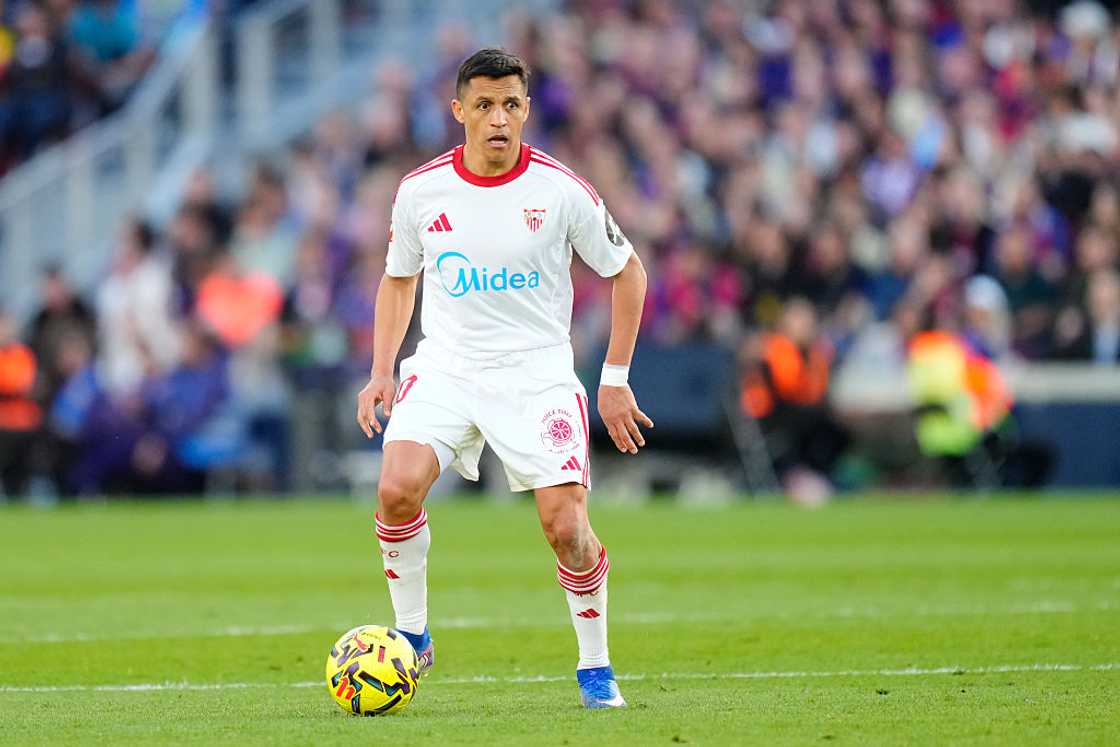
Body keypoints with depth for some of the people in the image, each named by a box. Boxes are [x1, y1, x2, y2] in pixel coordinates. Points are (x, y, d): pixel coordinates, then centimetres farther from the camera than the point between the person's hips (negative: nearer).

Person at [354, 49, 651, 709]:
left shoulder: (562, 191, -8)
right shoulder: (421, 191, -1)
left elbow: (627, 271, 5)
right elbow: (399, 279, 16)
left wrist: (616, 380, 1)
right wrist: (382, 372, 5)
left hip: (538, 375, -2)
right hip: (445, 369, 2)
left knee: (566, 526, -16)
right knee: (397, 489, -23)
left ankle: (595, 665, 8)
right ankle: (412, 633, -1)